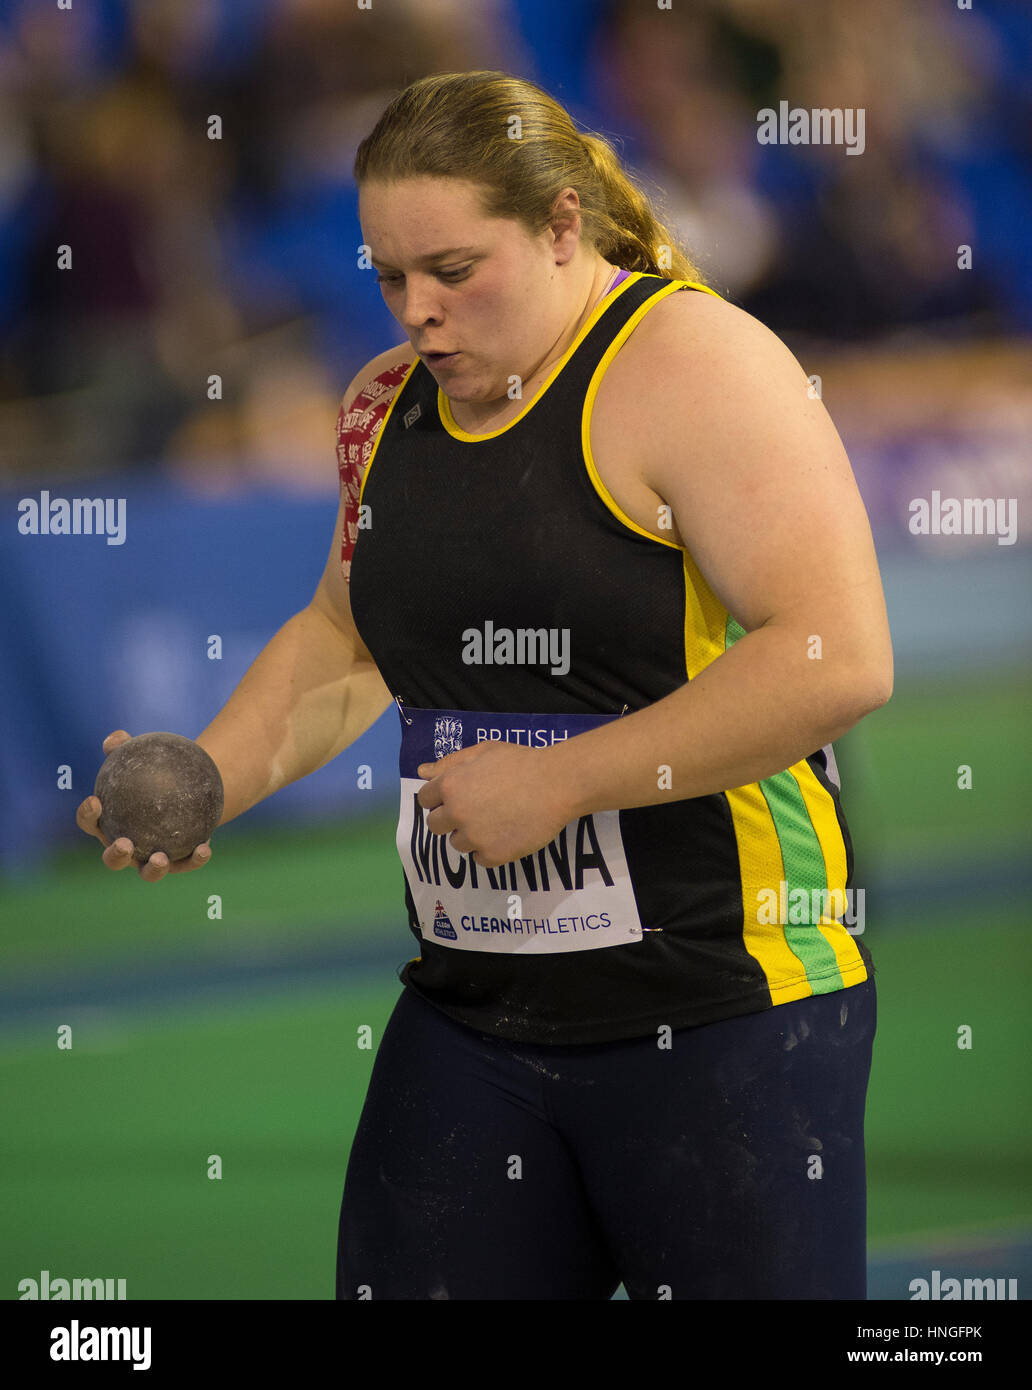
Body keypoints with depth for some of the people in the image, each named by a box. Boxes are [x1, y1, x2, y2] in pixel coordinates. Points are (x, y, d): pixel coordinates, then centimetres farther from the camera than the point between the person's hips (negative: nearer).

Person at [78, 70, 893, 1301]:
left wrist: (561, 781, -20)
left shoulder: (692, 362, -13)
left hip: (718, 1010, -7)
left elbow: (840, 658, -23)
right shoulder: (389, 404, 11)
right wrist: (208, 782, 9)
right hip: (470, 1006, 7)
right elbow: (348, 638, 27)